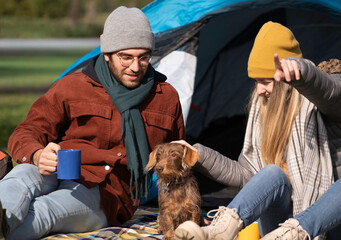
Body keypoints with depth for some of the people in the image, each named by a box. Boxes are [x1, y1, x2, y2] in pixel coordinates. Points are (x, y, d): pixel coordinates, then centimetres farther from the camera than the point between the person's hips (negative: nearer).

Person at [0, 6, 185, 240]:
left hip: (107, 194, 0)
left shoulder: (166, 98, 16)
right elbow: (25, 135, 3)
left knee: (44, 212, -37)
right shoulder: (71, 87, 9)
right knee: (23, 176, -40)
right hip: (52, 174, 1)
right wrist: (38, 155, -21)